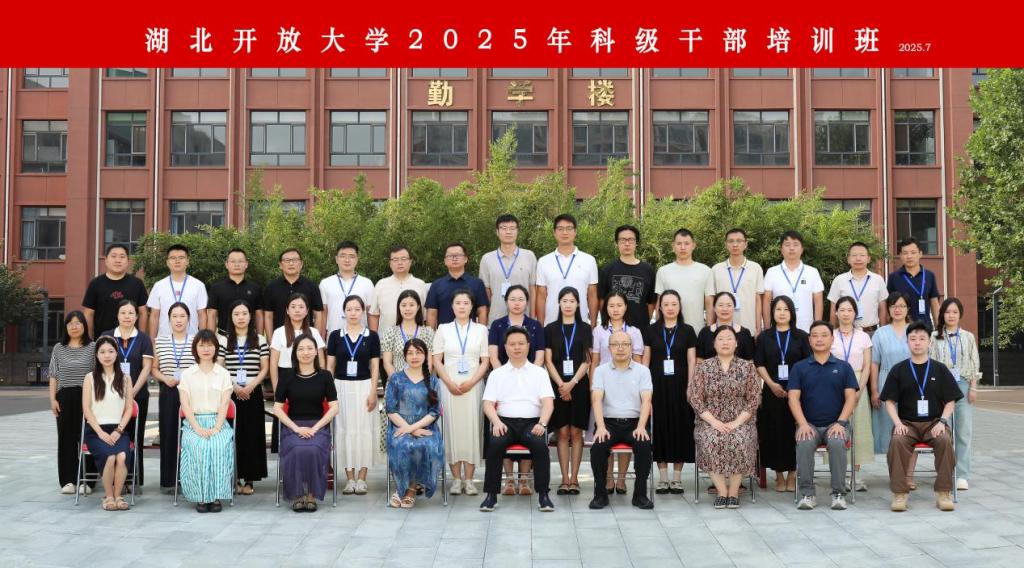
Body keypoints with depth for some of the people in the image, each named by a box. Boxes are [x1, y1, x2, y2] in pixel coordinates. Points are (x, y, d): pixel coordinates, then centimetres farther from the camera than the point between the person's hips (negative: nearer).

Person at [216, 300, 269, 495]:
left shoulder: (260, 340, 7)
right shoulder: (223, 340, 7)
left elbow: (264, 369, 3)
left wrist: (250, 387, -10)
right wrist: (234, 386, -10)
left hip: (253, 393, 0)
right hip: (230, 393, 0)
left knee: (252, 434, -2)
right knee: (232, 434, -2)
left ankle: (249, 479, 3)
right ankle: (234, 477, 5)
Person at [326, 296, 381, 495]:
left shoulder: (371, 336, 2)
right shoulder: (336, 335, 5)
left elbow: (375, 367, 3)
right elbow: (330, 366, 7)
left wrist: (373, 392, -5)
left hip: (364, 387, -1)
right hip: (341, 387, 1)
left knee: (364, 431, 0)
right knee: (346, 431, 2)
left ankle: (361, 478, 7)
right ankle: (350, 478, 10)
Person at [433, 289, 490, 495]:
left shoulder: (481, 329, 8)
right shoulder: (443, 329, 9)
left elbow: (485, 361, 4)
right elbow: (437, 360, 5)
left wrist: (470, 383, -9)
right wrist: (449, 383, -8)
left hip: (473, 385, 0)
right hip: (449, 385, 0)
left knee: (472, 428, -4)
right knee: (452, 427, -2)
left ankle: (469, 479, 0)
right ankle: (456, 478, 3)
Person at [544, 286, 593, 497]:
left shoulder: (585, 329, 7)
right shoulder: (550, 329, 7)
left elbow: (586, 361, 1)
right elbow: (548, 361, 2)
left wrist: (572, 383, -10)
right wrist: (561, 384, -9)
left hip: (579, 385, 0)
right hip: (558, 386, 0)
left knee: (576, 433, 0)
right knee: (562, 433, 0)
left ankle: (574, 479, 5)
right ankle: (565, 479, 4)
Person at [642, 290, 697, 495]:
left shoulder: (687, 331, 4)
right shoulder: (651, 331, 6)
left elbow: (692, 361, 2)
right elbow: (646, 359, 7)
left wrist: (690, 387, -6)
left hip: (679, 386, -1)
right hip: (657, 386, 1)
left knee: (680, 428, 1)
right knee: (660, 427, 2)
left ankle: (677, 477, 11)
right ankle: (663, 478, 11)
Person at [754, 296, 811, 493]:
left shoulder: (801, 336, 7)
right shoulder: (764, 337, 9)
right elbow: (759, 364, 3)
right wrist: (772, 384, -10)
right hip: (772, 391, 1)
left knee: (793, 431, -2)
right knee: (774, 431, 0)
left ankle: (792, 474, 7)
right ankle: (779, 474, 8)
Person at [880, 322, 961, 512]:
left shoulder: (940, 369, 9)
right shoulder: (899, 370, 8)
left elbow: (950, 401, 8)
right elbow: (889, 401, 6)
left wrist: (942, 422, -9)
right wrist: (898, 423, -11)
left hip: (934, 422, 0)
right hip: (907, 422, 0)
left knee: (945, 440, -32)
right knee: (897, 441, -32)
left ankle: (943, 492, -20)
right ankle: (899, 493, -25)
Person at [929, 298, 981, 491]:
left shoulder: (968, 337, 12)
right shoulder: (935, 337, 6)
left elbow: (974, 364, 10)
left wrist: (973, 388, 1)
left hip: (963, 385, 1)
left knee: (964, 431, -4)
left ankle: (962, 476, -2)